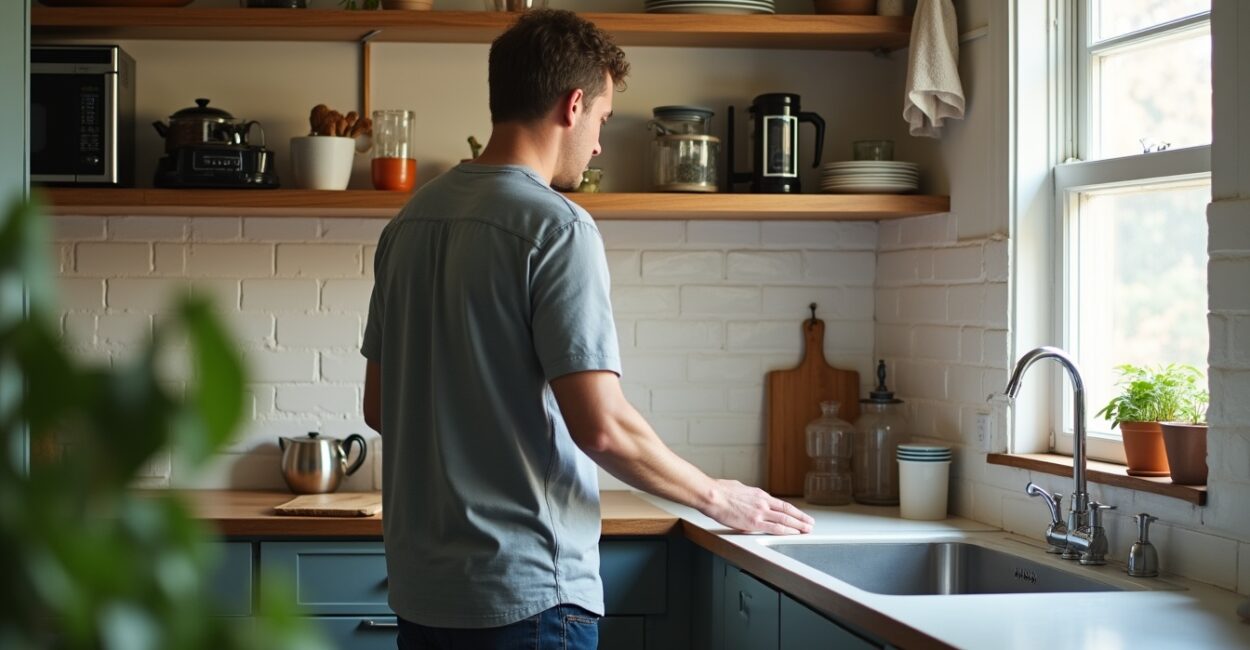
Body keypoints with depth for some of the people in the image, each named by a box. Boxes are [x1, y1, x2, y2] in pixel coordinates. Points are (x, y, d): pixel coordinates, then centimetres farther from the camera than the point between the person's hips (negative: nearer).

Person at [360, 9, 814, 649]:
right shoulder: (556, 227, -14)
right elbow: (602, 426, -19)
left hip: (421, 590, 7)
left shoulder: (409, 221, 8)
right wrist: (716, 498, -5)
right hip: (524, 591, -7)